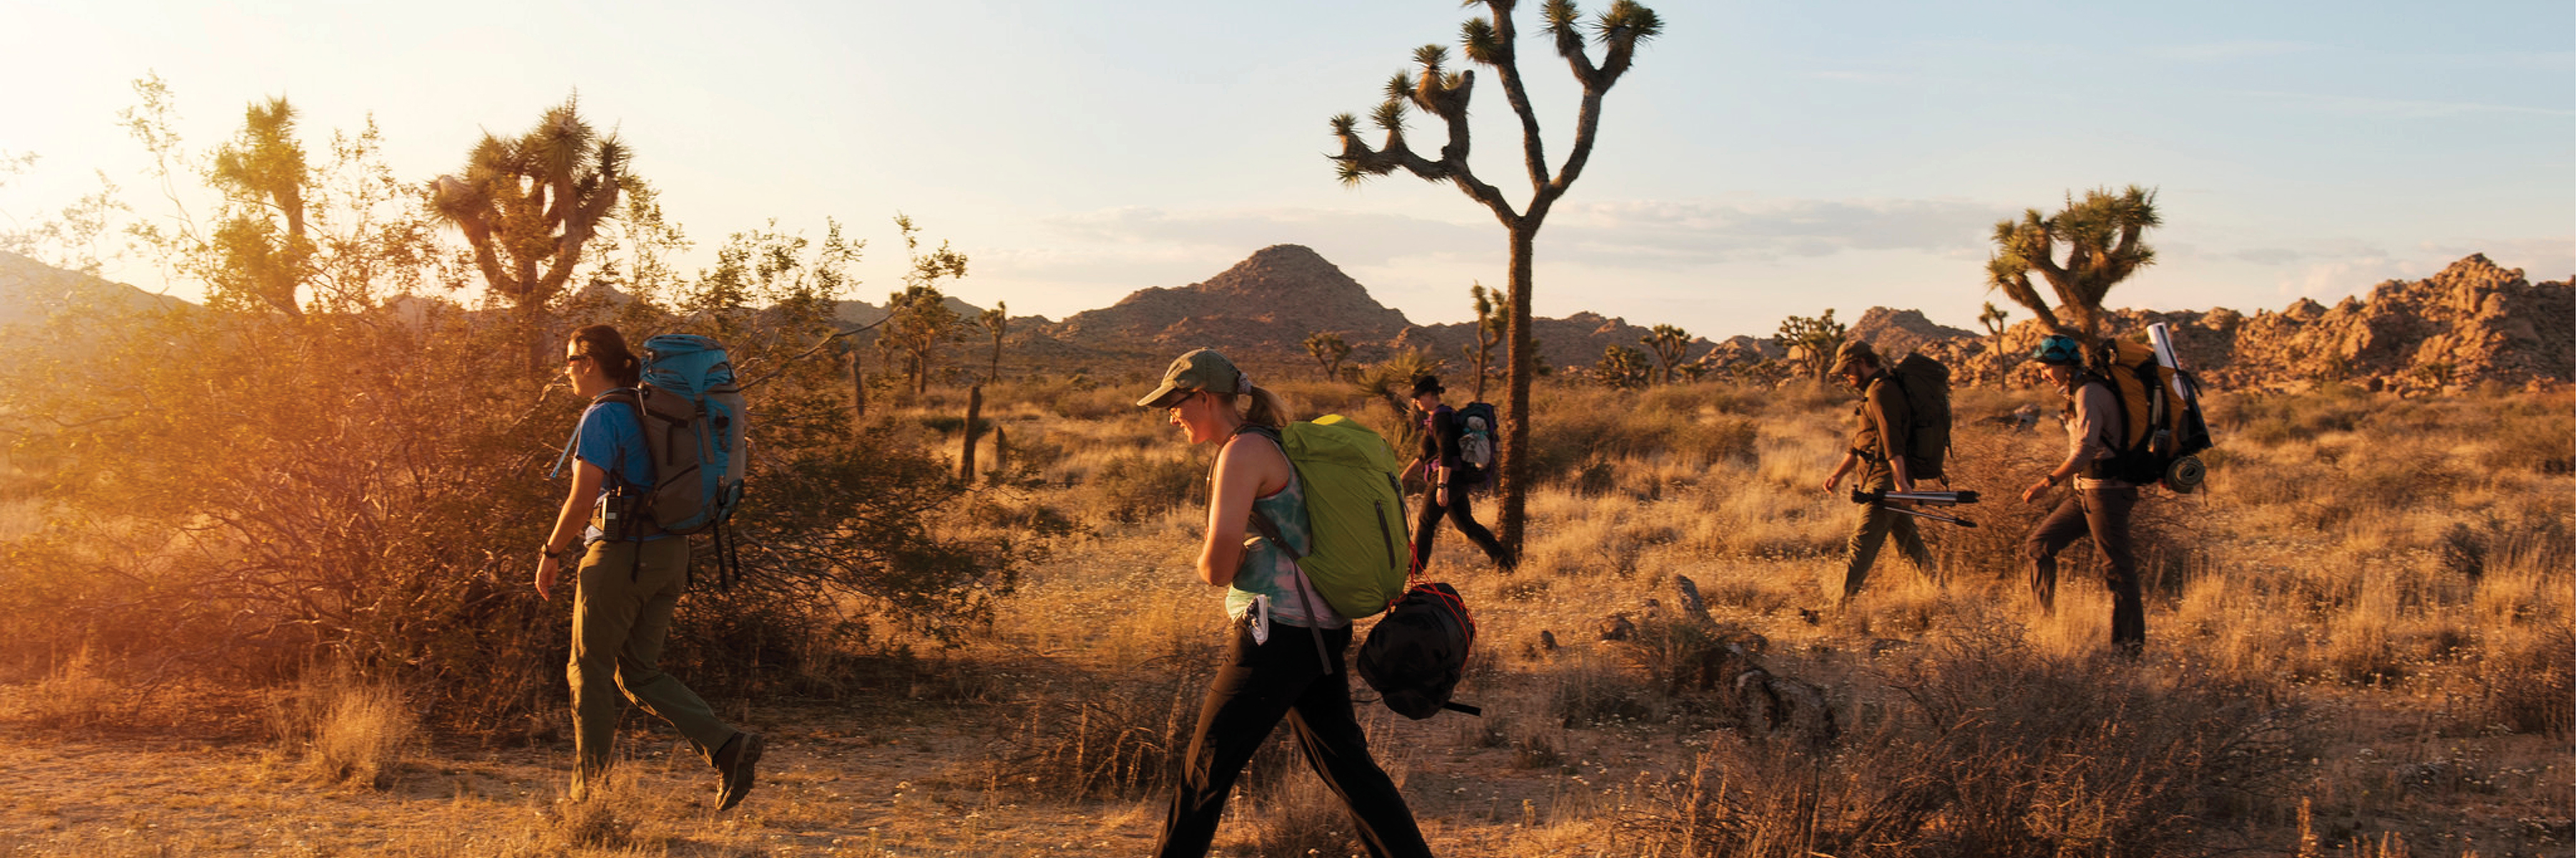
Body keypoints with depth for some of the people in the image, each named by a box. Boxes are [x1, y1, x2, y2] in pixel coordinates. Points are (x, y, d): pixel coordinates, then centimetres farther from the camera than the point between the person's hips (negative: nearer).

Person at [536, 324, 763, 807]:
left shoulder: (602, 417, -12)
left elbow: (582, 499, -19)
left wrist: (552, 553, -6)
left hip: (620, 552, -8)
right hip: (670, 552, 8)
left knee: (590, 670, 6)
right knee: (638, 673, 13)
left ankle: (591, 792, 12)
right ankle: (727, 746, -3)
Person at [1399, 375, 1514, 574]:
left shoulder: (1440, 417, -13)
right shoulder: (1440, 416, 19)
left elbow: (1445, 452, -23)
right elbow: (1426, 455, 25)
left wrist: (1441, 485, -28)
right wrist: (1404, 476, 25)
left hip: (1448, 476, -10)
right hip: (1457, 479, 10)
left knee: (1425, 522, -4)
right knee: (1466, 524, 12)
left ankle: (1415, 569, 1)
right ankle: (1505, 559, 10)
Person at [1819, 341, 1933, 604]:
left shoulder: (1881, 391, -13)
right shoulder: (1873, 391, 21)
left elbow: (1892, 440, -24)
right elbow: (1859, 441, 28)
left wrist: (1900, 481, -32)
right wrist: (1839, 473, 23)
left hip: (1885, 481, -11)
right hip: (1884, 481, 11)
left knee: (1861, 543, -13)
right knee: (1909, 542, 16)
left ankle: (1844, 607, -15)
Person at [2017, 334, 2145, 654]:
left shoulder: (2089, 393, -15)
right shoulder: (2078, 393, 15)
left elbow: (2086, 449, -25)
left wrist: (2048, 483, -28)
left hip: (2106, 491, -10)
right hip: (2086, 491, 10)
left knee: (2118, 567, -3)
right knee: (2040, 544, 6)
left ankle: (2130, 643, 3)